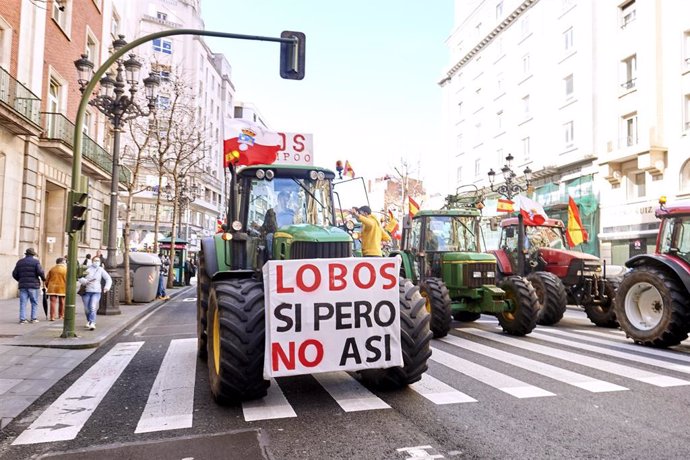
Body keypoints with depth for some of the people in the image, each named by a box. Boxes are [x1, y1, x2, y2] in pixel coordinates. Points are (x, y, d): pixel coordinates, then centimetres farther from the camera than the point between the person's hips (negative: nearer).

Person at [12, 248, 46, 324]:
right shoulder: (35, 261, -3)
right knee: (34, 302, 6)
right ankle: (33, 318, 5)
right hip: (33, 284, -4)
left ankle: (22, 319, 2)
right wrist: (43, 278, 3)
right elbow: (40, 272, -15)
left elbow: (14, 274, 10)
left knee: (23, 303, 5)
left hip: (22, 285, 4)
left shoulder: (20, 262, 11)